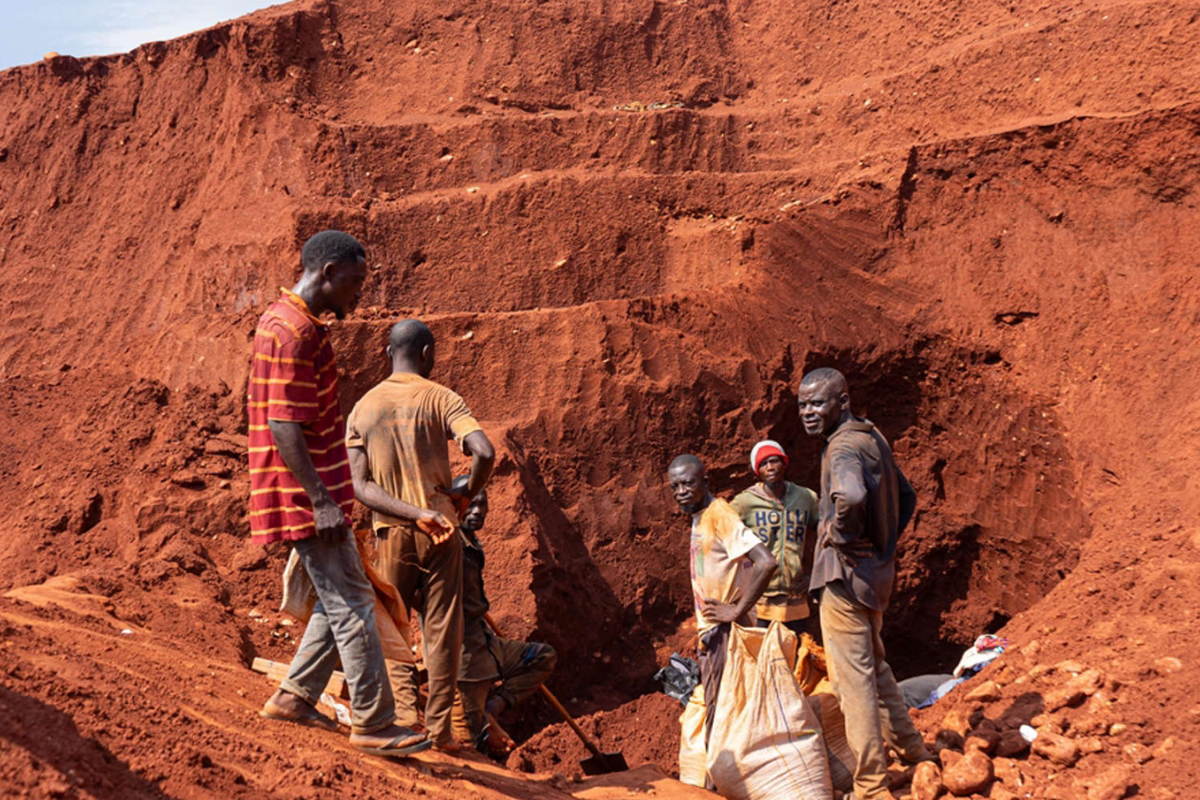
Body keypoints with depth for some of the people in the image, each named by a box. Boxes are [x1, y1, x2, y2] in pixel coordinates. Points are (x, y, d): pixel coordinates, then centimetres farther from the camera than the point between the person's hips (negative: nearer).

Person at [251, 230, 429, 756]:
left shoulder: (292, 322, 16)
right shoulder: (292, 333, -18)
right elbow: (283, 426, -23)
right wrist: (321, 501, -24)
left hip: (315, 492, 10)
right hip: (305, 496, -10)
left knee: (341, 599, 16)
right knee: (352, 603, -6)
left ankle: (294, 696, 22)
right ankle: (373, 723, 0)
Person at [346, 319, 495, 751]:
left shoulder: (363, 408, 5)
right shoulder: (441, 399, -5)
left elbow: (360, 485, -7)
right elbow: (484, 452, -20)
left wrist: (416, 513, -12)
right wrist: (466, 494, -2)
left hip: (391, 533, 2)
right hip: (441, 532, -2)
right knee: (442, 633, 6)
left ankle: (404, 713, 1)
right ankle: (439, 730, 9)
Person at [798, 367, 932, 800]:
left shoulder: (843, 447, -19)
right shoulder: (871, 438, 11)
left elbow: (851, 495, -41)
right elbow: (906, 496, 24)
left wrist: (843, 534, -23)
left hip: (846, 575, -10)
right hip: (876, 571, 10)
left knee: (854, 680, -2)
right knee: (875, 668, 23)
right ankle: (915, 756, 33)